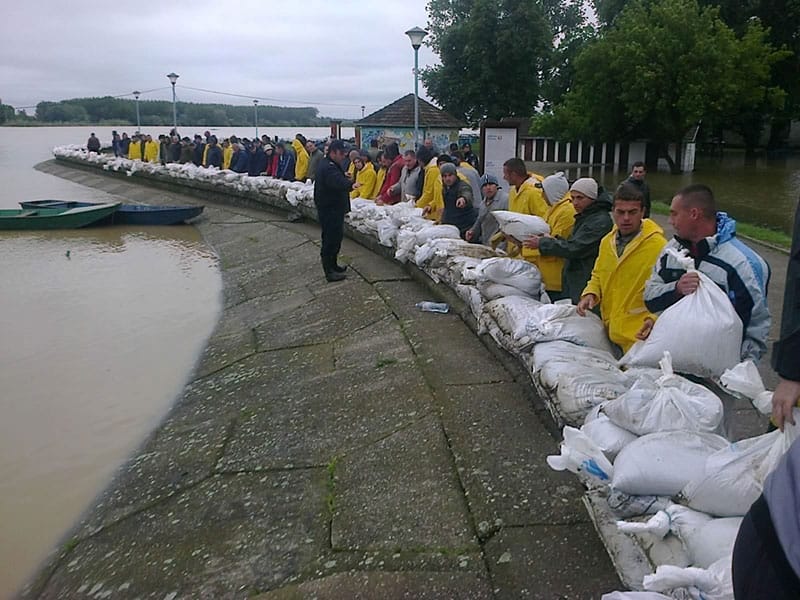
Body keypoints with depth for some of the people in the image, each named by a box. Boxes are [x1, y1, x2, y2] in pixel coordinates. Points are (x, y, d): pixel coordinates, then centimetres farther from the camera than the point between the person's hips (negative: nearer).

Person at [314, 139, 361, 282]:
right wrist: (350, 184, -59)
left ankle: (333, 265, 31)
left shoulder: (330, 165, 14)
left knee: (336, 236, 19)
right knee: (330, 239, -8)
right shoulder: (328, 167, -22)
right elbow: (338, 181, -43)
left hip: (334, 207, 11)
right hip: (329, 209, -11)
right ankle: (329, 272, -3)